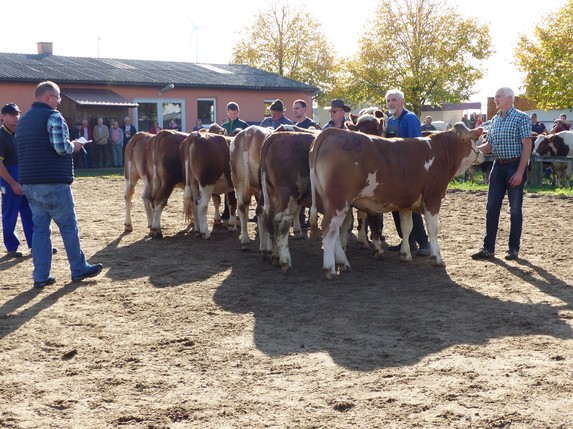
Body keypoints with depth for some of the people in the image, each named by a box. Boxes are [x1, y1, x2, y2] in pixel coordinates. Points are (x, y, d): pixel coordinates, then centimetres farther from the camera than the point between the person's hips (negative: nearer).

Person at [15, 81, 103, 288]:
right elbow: (61, 148, -20)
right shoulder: (52, 116, -11)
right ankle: (79, 269, 16)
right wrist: (74, 146, 1)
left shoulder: (22, 120, 15)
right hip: (54, 183, -7)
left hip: (29, 183, 7)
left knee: (40, 228, 10)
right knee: (69, 226, 6)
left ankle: (41, 276, 8)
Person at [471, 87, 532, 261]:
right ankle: (488, 248, 7)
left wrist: (520, 172, -17)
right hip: (498, 166, 6)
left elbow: (527, 146, -12)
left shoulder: (521, 118, -7)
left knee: (515, 209, 2)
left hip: (515, 166, -6)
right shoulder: (495, 120, 13)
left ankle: (514, 249, 10)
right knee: (491, 208, 3)